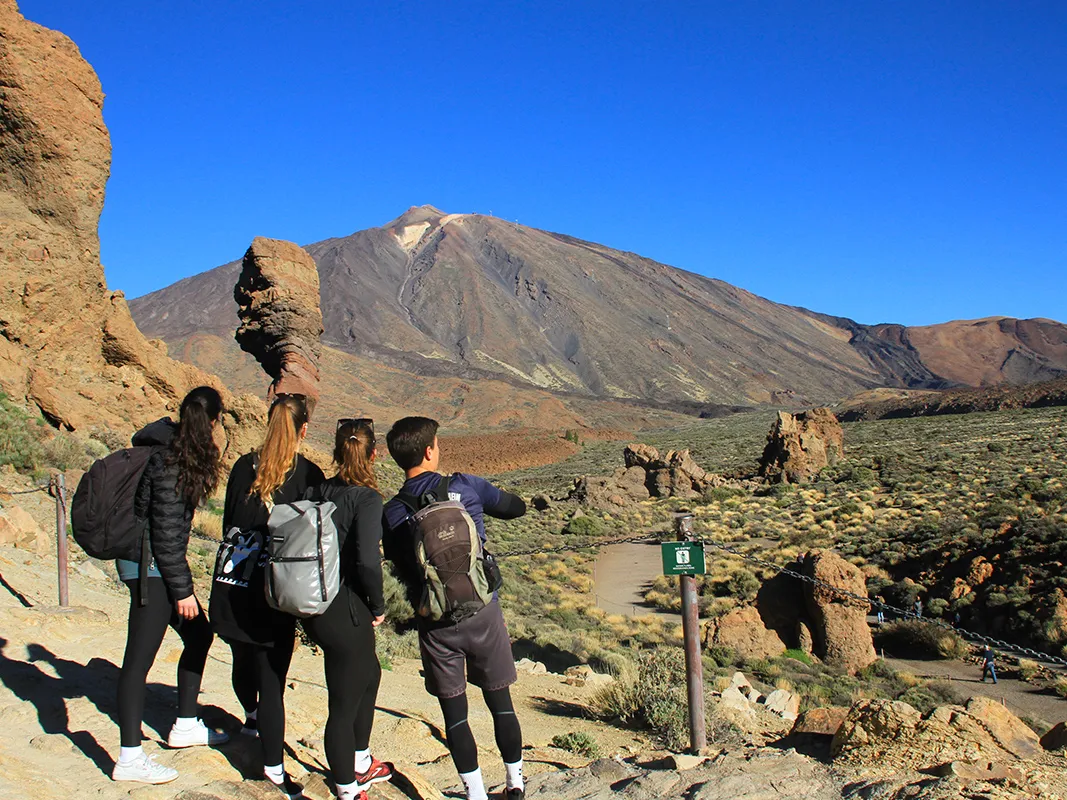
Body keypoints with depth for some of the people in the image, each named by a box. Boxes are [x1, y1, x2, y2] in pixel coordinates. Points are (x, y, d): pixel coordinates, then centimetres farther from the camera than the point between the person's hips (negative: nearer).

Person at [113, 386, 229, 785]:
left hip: (154, 562, 10)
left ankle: (186, 724, 30)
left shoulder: (171, 445, 7)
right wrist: (182, 589, -14)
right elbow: (166, 532, -21)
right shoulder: (171, 461, -22)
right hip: (150, 566, -10)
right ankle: (130, 758, 7)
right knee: (139, 657, -2)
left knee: (199, 634, 18)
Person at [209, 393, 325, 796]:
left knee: (244, 658, 25)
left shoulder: (244, 467, 1)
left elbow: (228, 524, 9)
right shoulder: (309, 475, -9)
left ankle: (251, 715, 53)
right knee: (271, 676, 2)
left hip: (234, 584, 4)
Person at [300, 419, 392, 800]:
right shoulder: (366, 498, -15)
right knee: (344, 703, 6)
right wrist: (378, 605, -8)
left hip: (315, 608, 8)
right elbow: (367, 560, -25)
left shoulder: (318, 492, 4)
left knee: (369, 673, 28)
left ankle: (360, 764, 44)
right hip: (345, 613, -8)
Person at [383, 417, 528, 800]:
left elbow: (402, 571, 2)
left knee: (454, 711, 11)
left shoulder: (391, 513, -5)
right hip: (482, 611, 0)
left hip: (435, 622, 0)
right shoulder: (465, 486, -7)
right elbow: (517, 507, 8)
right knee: (500, 700, 16)